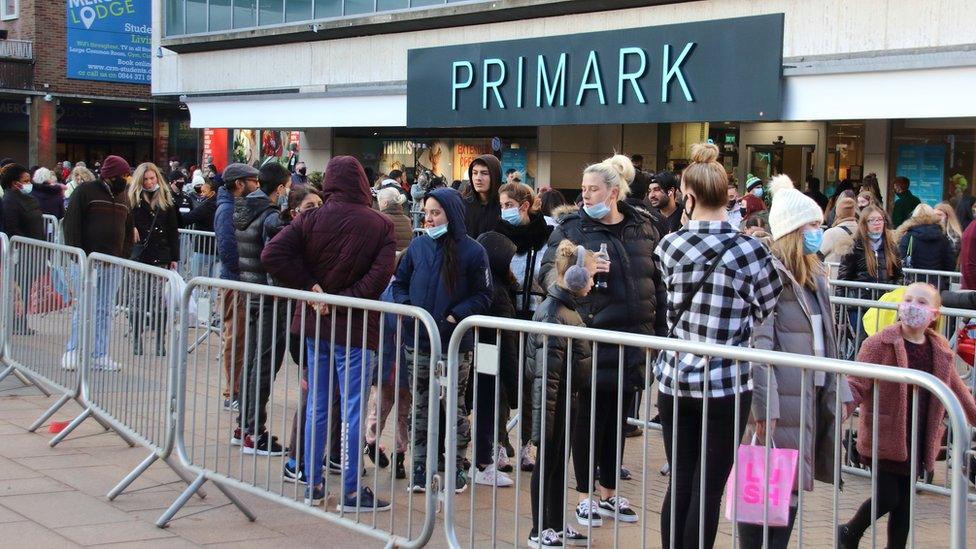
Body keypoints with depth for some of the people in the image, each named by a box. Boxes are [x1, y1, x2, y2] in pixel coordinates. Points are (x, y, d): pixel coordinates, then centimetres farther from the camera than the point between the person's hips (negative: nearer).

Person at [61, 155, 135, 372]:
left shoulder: (123, 196, 14)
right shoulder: (85, 191, -3)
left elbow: (129, 229, 19)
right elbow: (71, 223, -7)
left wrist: (125, 255, 7)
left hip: (112, 264, 5)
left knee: (105, 311, 6)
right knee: (83, 308, -3)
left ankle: (100, 354, 10)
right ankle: (73, 351, 7)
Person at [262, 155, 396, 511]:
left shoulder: (312, 219, -2)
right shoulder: (381, 226, -8)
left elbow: (271, 255, -12)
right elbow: (379, 276, -20)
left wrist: (310, 287, -7)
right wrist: (343, 301, -14)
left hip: (314, 324, 3)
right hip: (355, 326, -3)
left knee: (316, 406, 12)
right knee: (352, 409, 1)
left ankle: (313, 485, 18)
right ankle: (351, 491, 4)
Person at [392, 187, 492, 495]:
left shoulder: (472, 251, -8)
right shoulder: (418, 246, 3)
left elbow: (483, 296, -6)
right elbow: (399, 282, 13)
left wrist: (455, 317, -16)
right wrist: (406, 308, -4)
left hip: (455, 343, -3)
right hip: (418, 342, 3)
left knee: (454, 406, 7)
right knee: (420, 405, 9)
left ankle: (457, 467, 18)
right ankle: (420, 466, 18)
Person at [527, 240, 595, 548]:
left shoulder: (568, 309, 10)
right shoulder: (554, 314, -22)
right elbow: (546, 372, -24)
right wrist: (543, 420, -24)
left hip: (567, 399, 9)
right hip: (554, 400, -9)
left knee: (560, 463, 17)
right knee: (548, 462, 2)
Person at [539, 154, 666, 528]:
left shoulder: (643, 227, 7)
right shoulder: (572, 227, -2)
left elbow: (658, 281, 12)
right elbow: (547, 272, -7)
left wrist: (660, 330, 9)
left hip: (633, 337, 4)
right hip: (591, 337, -3)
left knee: (618, 417, 13)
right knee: (589, 416, 4)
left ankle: (609, 493, 26)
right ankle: (585, 496, 16)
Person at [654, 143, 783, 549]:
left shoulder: (670, 246, -2)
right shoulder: (749, 250, -11)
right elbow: (767, 310, 0)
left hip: (674, 379, 3)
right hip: (726, 384, -3)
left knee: (680, 483, 12)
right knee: (709, 490, 3)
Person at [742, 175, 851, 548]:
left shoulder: (814, 275, 16)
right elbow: (759, 343, -18)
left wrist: (837, 390, 13)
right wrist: (764, 406, -23)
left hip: (814, 393, 8)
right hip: (785, 395, -8)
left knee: (791, 486, 11)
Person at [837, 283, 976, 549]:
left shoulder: (941, 350, 6)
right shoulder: (880, 343, -11)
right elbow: (857, 383, -15)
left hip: (919, 442, 5)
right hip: (883, 436, -5)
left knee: (905, 502, 10)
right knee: (887, 497, -3)